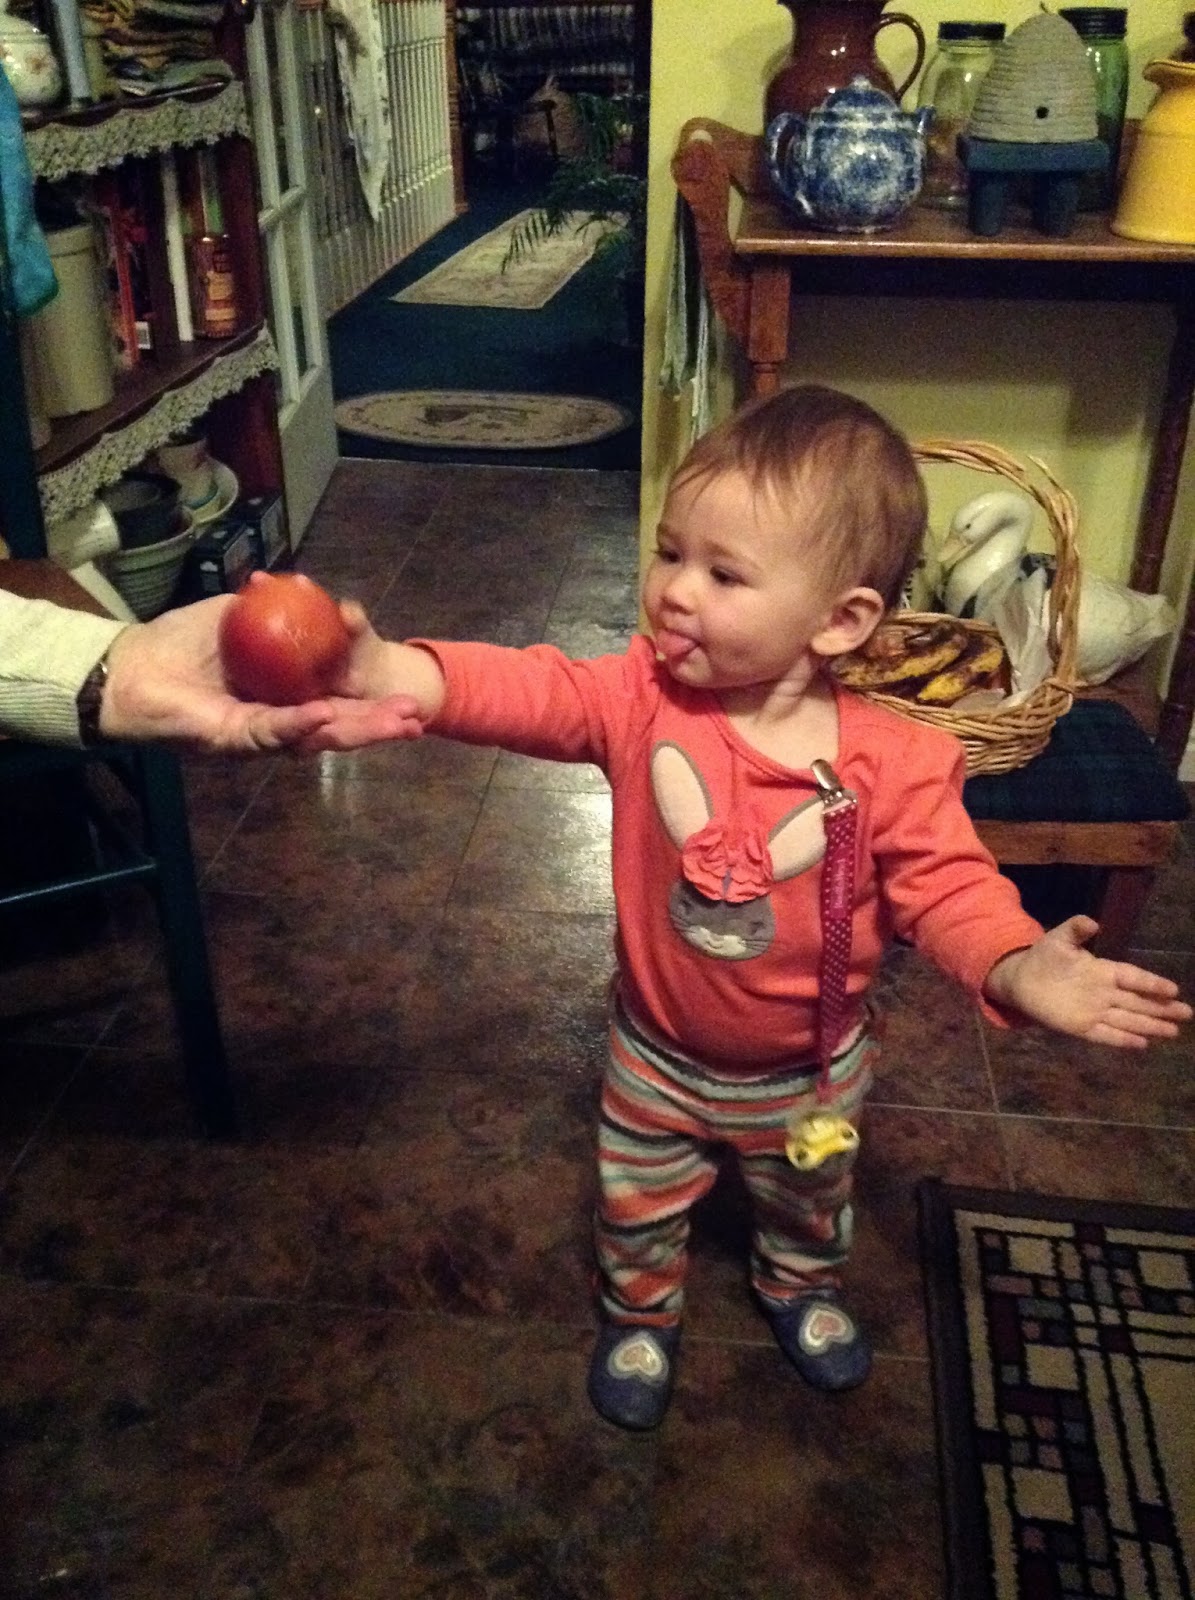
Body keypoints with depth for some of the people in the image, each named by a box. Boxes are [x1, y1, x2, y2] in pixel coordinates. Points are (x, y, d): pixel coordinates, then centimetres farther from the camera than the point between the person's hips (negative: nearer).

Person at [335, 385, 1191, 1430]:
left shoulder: (894, 763, -27)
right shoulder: (641, 700, -23)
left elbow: (947, 885, -22)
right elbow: (528, 693, -33)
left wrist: (1019, 968, -42)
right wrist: (386, 669, -50)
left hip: (812, 1072, 0)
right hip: (658, 1060, 0)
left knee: (810, 1206, 31)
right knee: (637, 1210, 25)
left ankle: (799, 1286, 65)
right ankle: (641, 1315, 57)